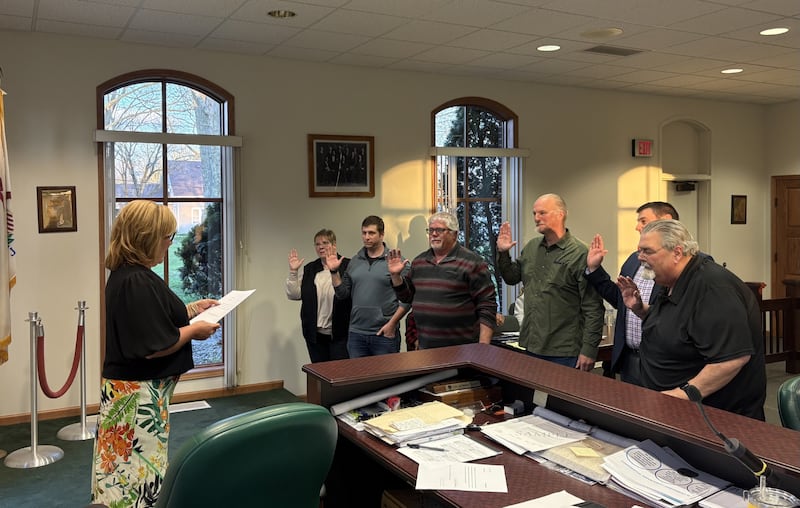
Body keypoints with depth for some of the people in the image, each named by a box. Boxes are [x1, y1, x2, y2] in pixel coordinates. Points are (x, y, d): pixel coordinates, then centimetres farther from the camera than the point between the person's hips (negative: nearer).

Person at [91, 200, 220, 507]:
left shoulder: (125, 274, 8)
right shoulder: (138, 282, -23)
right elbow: (154, 346, -25)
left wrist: (193, 308, 16)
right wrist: (194, 330, -11)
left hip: (131, 386, 10)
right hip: (138, 392, -10)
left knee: (127, 469, 17)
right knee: (138, 469, 1)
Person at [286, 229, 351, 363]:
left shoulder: (347, 266, -3)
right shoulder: (309, 269, 12)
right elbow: (294, 295, 7)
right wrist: (293, 272, -3)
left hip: (339, 333, -4)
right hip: (315, 333, 4)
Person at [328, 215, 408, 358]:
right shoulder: (355, 261, 10)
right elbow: (343, 294, 11)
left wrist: (392, 323, -11)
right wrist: (334, 272, -1)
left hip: (385, 334, -4)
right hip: (356, 334, 4)